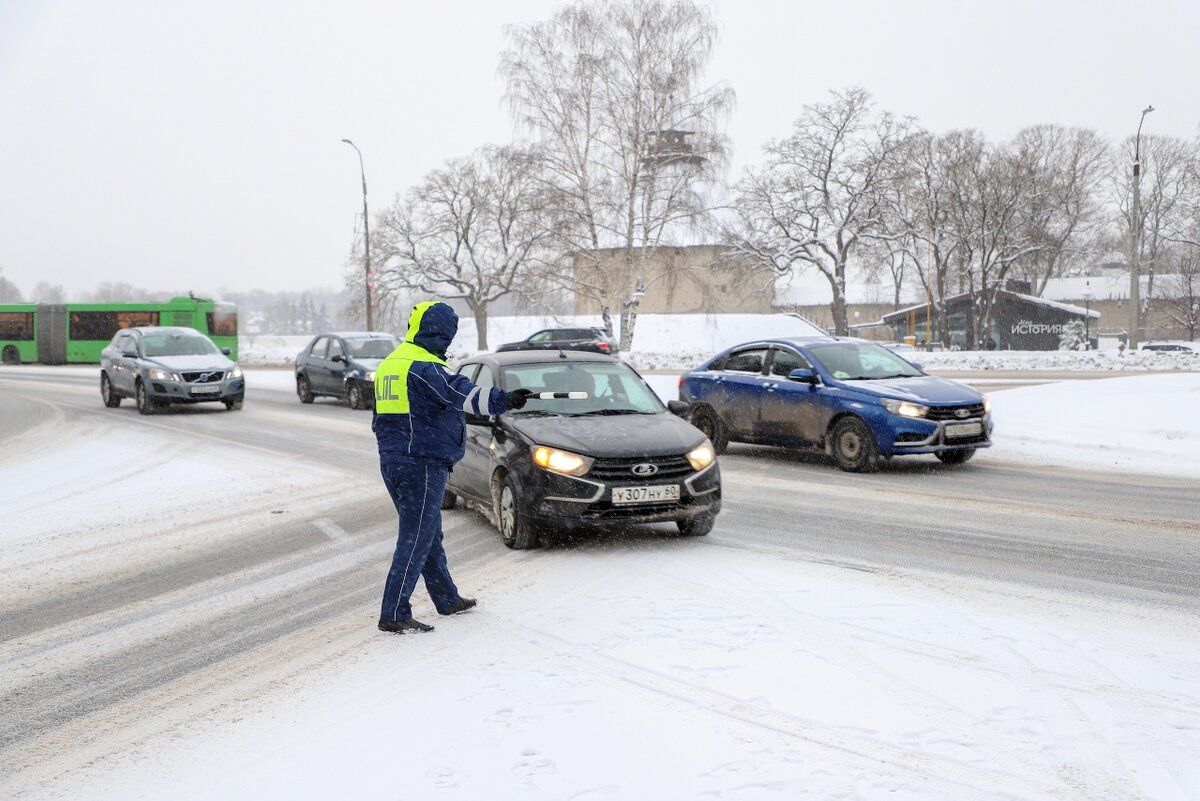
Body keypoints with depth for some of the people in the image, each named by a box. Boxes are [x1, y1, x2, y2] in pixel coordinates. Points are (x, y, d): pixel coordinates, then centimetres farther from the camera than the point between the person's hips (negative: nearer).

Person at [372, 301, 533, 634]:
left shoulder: (389, 363, 15)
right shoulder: (425, 368, -15)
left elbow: (379, 419, 23)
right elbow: (460, 394, -32)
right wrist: (502, 400, -42)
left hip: (392, 460, 10)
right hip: (422, 463, -10)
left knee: (428, 533, 19)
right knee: (416, 539, -5)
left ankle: (448, 599, 32)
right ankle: (394, 614, -3)